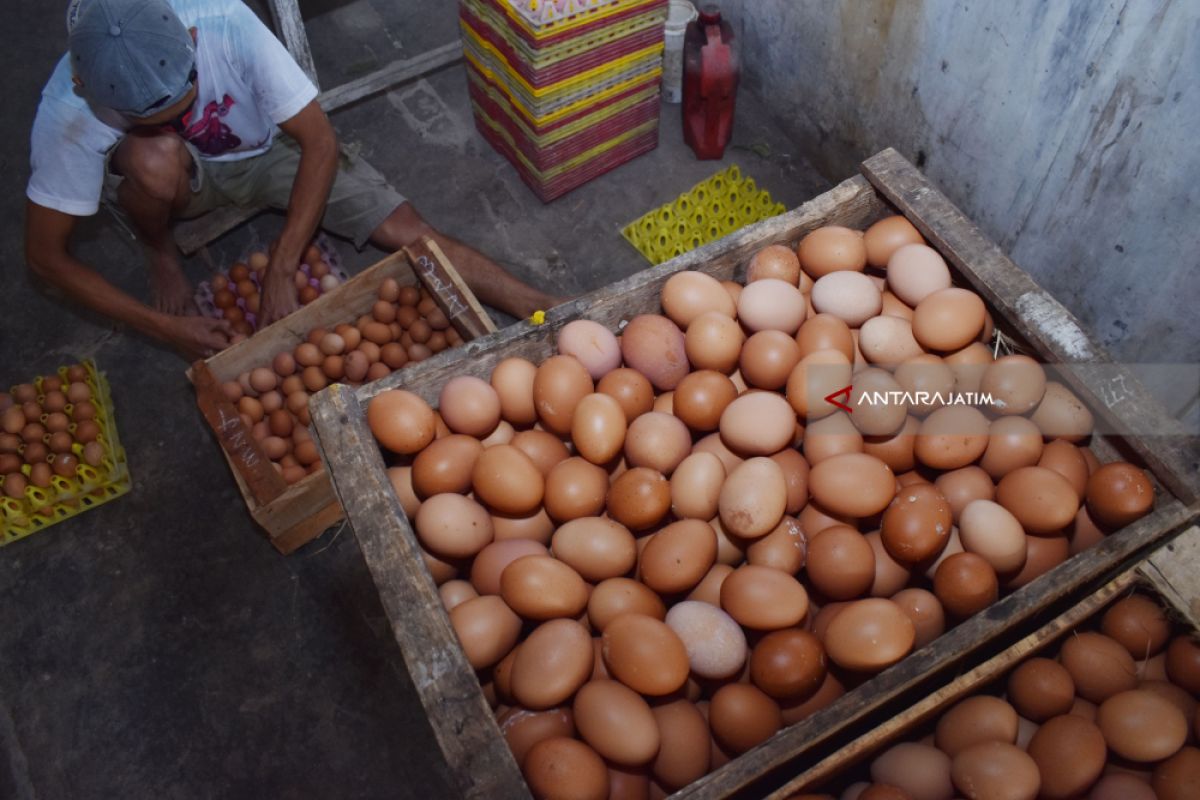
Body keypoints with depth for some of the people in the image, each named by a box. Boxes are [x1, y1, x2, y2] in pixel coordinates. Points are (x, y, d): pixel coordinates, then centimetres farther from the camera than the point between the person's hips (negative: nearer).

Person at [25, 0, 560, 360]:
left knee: (409, 233, -17)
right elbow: (46, 255, -22)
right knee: (157, 156, -37)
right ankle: (159, 251, -4)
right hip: (182, 173, 0)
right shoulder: (68, 112, -32)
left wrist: (280, 271, -31)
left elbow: (320, 141, -27)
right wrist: (165, 328, -27)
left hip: (265, 148, 0)